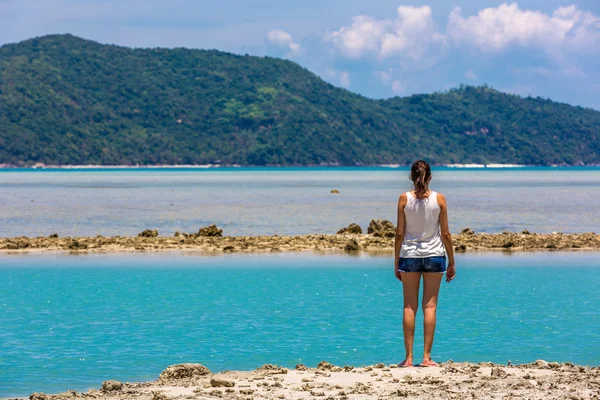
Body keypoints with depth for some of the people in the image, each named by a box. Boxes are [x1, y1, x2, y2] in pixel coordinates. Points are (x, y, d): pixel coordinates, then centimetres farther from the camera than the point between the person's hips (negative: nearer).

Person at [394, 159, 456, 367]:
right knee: (430, 306, 3)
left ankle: (409, 357, 4)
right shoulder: (439, 199, -3)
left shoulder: (404, 199, -4)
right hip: (434, 256, 0)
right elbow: (445, 234, -1)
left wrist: (396, 262, 5)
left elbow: (400, 233, -3)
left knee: (409, 307, 5)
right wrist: (452, 262, 7)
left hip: (409, 256, 0)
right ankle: (426, 357, 1)